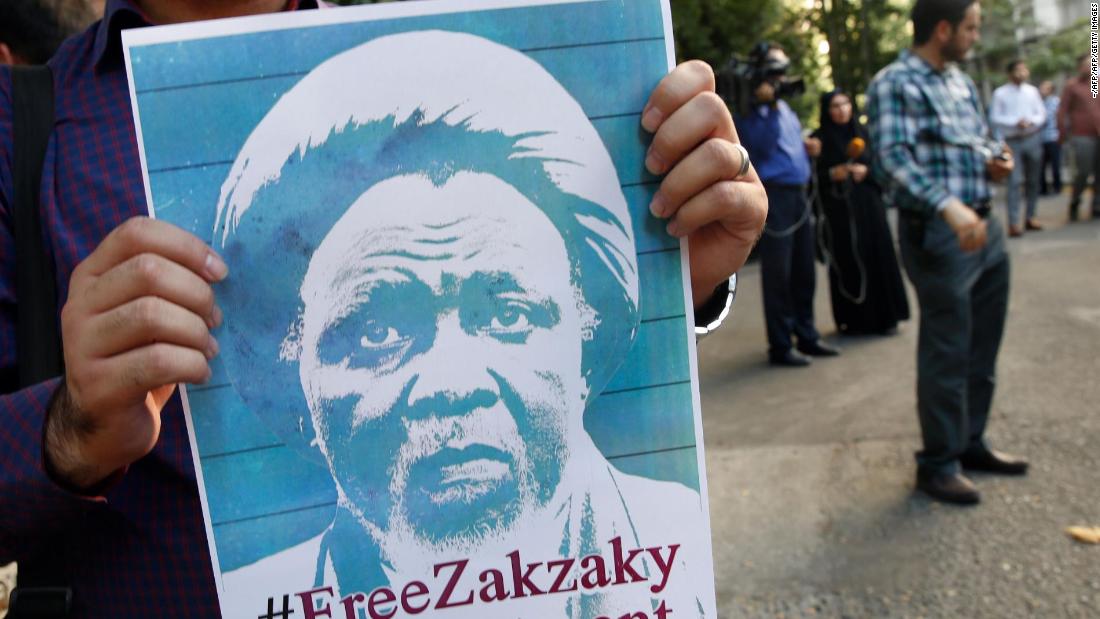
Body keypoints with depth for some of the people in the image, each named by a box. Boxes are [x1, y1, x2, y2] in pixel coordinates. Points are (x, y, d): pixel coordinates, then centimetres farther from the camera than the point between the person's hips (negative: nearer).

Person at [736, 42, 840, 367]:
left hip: (798, 193, 8)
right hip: (774, 194, -8)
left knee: (804, 271, 12)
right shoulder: (751, 109, -5)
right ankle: (780, 346, 4)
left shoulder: (783, 106, 21)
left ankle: (807, 336, 23)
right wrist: (768, 107, -22)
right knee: (777, 273, -4)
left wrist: (806, 147, 9)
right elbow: (760, 145, -19)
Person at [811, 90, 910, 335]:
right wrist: (832, 174, -18)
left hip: (868, 206, 3)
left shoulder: (863, 133, 12)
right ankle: (852, 319, 3)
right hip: (838, 210, -3)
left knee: (878, 255, -1)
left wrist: (866, 170, -8)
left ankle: (884, 316, 9)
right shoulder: (819, 139, 2)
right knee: (846, 260, -5)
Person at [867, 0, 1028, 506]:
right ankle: (938, 463, 13)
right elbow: (893, 159, -23)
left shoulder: (961, 81, 16)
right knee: (946, 352, -1)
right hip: (938, 235, -9)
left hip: (984, 226, 9)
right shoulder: (895, 84, -11)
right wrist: (949, 207, -34)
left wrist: (994, 158, 4)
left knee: (983, 346, 16)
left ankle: (971, 442, 32)